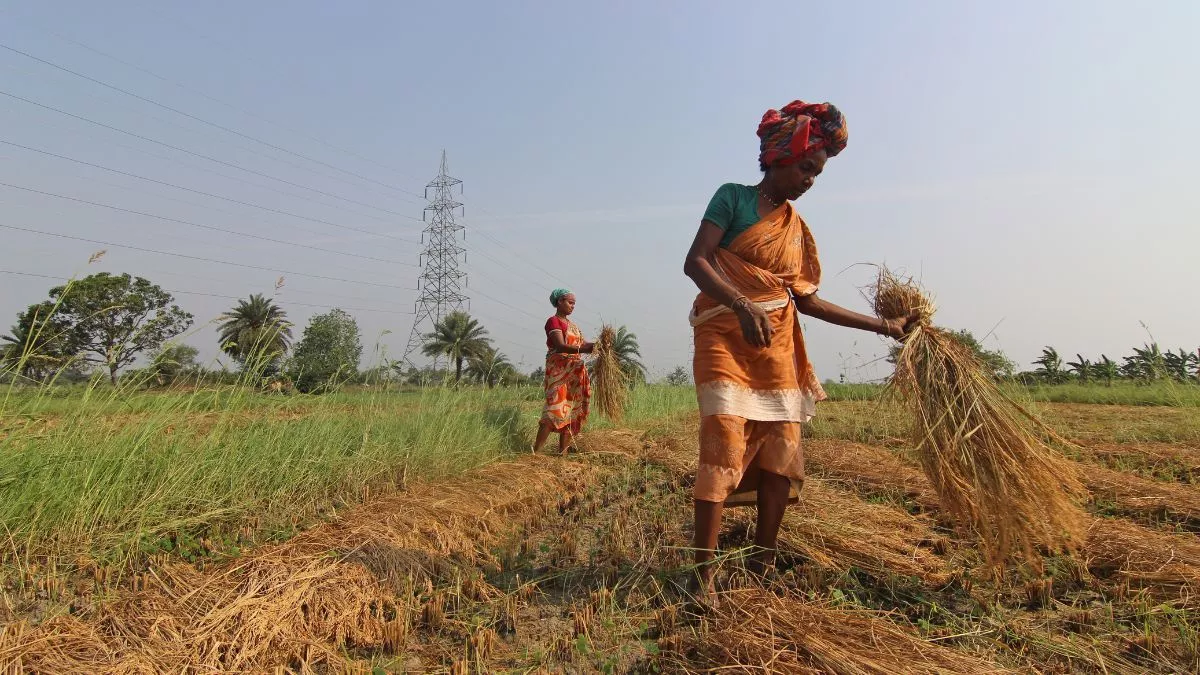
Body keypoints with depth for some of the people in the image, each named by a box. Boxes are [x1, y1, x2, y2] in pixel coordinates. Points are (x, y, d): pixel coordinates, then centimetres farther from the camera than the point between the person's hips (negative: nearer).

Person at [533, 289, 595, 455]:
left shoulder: (572, 325, 20)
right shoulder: (553, 321, -7)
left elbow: (583, 344, 13)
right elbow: (561, 346, -21)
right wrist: (585, 349, -33)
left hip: (575, 372, 9)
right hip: (559, 372, -9)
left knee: (571, 411, 4)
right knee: (555, 410, -16)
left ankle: (563, 453, 6)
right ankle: (535, 453, -16)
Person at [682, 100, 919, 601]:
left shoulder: (797, 228, 15)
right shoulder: (733, 198, -1)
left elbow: (806, 300, 16)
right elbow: (695, 262, -13)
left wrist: (883, 326, 17)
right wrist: (742, 306, -30)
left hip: (776, 345, 6)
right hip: (725, 336, -6)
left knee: (782, 450, 4)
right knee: (725, 443, -16)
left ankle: (763, 563, 17)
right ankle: (703, 570, -10)